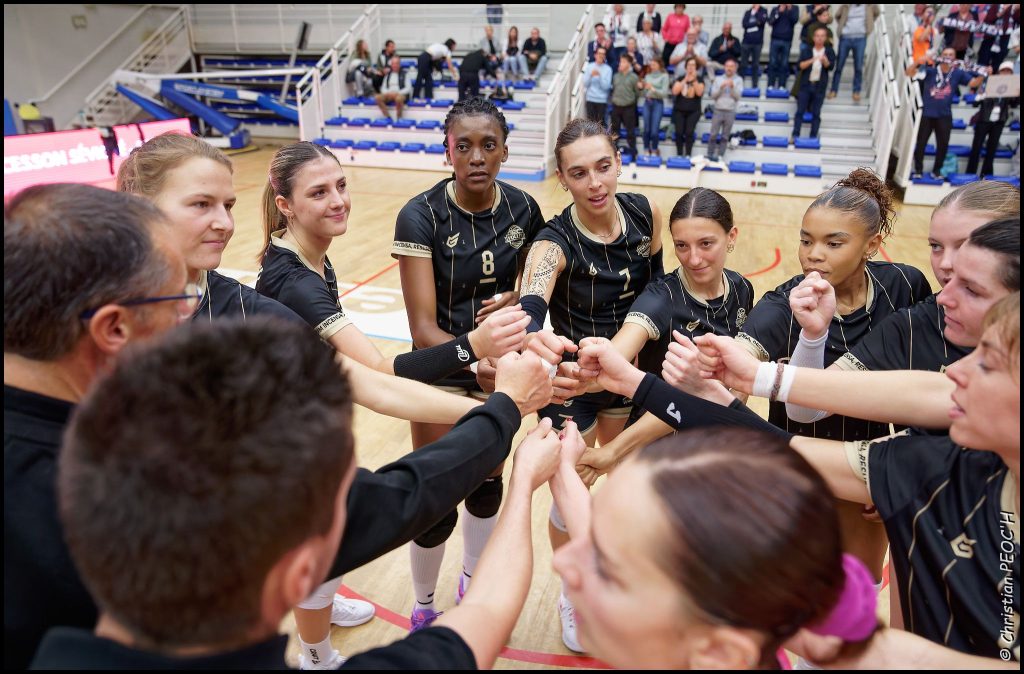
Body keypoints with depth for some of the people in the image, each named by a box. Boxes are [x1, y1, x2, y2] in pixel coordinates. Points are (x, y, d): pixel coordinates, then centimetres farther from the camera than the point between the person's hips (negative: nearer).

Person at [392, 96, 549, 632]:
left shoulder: (523, 210, -8)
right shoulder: (421, 216, -21)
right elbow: (423, 327, -27)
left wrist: (513, 300, -16)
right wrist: (475, 362, -45)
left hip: (500, 367, 4)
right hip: (442, 370, -3)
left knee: (487, 483, 18)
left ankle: (473, 583, 46)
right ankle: (423, 608, 30)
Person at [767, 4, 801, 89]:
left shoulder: (794, 8, 9)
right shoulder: (775, 9, 9)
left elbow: (795, 20, -6)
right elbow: (770, 22, -2)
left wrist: (790, 9, -13)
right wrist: (779, 12, -12)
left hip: (787, 41, 0)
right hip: (775, 40, 0)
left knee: (784, 64, -2)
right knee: (772, 63, -3)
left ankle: (782, 86, -1)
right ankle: (770, 85, 0)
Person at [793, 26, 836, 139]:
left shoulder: (829, 52, 5)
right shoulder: (807, 50, 6)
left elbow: (831, 66, -10)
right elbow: (799, 66, -6)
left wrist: (824, 60, -31)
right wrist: (811, 60, -22)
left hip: (819, 87, 0)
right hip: (805, 84, 0)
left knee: (816, 113, 1)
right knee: (800, 111, -4)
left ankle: (813, 137, 1)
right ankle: (795, 135, -4)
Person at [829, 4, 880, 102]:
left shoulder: (870, 6, 4)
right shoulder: (846, 6, 3)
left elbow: (876, 13, 19)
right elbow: (837, 16, 17)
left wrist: (868, 24, 14)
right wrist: (840, 26, 8)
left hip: (860, 38, 0)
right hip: (845, 38, 0)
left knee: (858, 67, -3)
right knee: (839, 66, 2)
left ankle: (856, 92, 3)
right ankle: (833, 90, 11)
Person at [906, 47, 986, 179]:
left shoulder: (958, 73, 3)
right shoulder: (930, 70, -4)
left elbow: (973, 82, 1)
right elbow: (909, 73, -11)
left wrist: (983, 75, -18)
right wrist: (918, 62, -30)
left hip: (944, 116, 2)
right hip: (926, 114, -2)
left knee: (943, 144, 4)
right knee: (921, 143, 3)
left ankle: (936, 171, 18)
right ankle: (918, 170, 15)